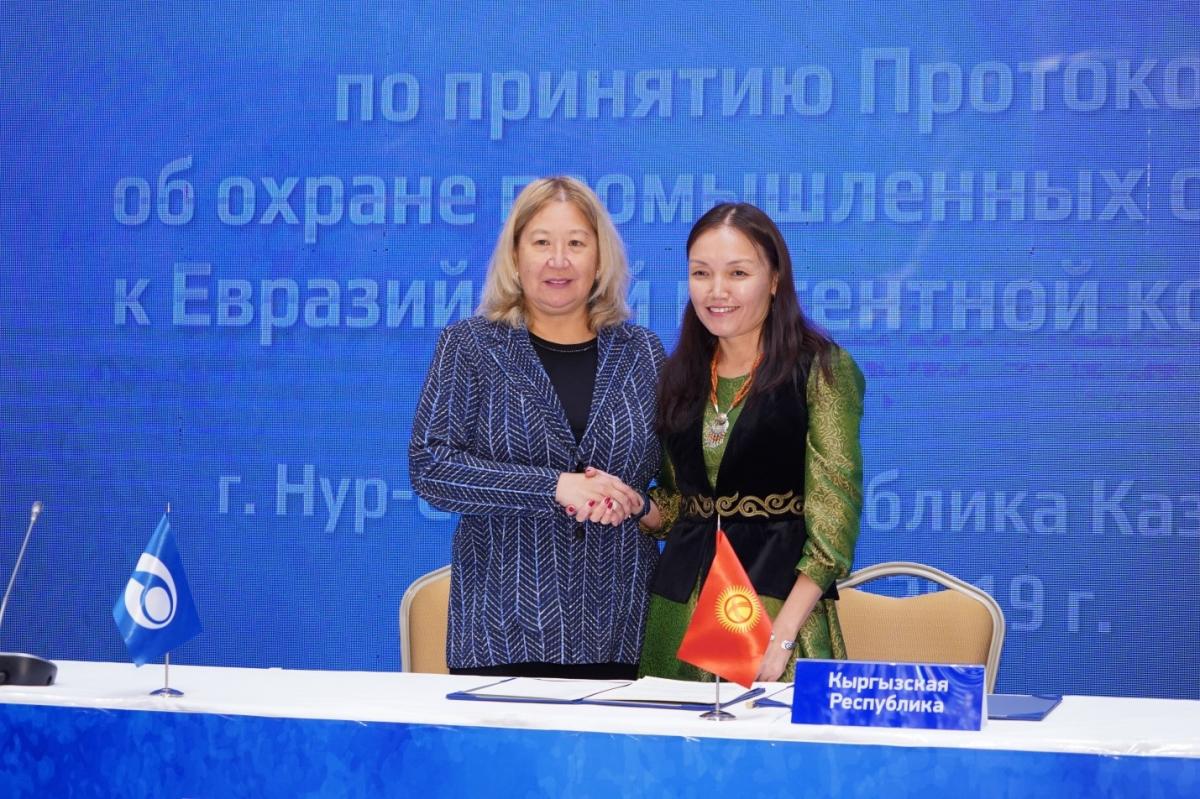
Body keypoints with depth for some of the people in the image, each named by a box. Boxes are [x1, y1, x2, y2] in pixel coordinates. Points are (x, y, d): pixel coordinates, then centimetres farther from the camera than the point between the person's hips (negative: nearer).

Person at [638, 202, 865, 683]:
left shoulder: (822, 370, -5)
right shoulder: (680, 376, 11)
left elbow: (834, 516, -11)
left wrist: (783, 634, -19)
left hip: (781, 595, -5)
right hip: (680, 605, 5)